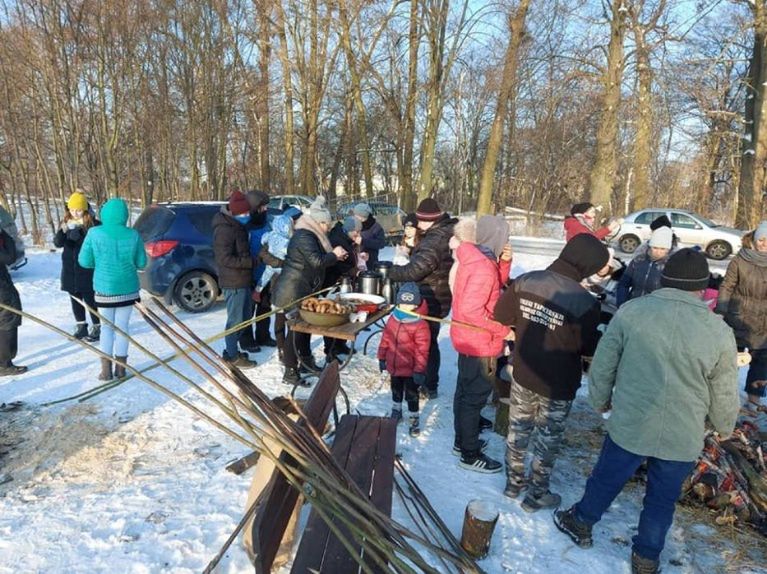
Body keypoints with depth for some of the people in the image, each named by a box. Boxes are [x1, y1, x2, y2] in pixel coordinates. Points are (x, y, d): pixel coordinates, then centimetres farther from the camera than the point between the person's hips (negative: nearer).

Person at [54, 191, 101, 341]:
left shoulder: (94, 224, -10)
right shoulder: (65, 223, 6)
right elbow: (57, 243, -1)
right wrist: (62, 232, -21)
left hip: (87, 269, -5)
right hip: (70, 269, 6)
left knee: (90, 299, 0)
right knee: (75, 299, 13)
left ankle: (96, 327, 12)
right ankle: (81, 326, 25)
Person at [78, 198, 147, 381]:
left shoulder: (94, 233, -10)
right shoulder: (133, 235, -7)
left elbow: (84, 261, -5)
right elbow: (141, 263, -1)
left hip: (104, 288, 0)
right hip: (127, 288, 1)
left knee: (107, 327, 13)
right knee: (122, 326, 10)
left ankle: (106, 370, 10)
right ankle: (120, 368, 15)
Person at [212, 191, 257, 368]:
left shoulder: (237, 225, 13)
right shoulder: (224, 229, -18)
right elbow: (225, 259, -23)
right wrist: (253, 261, -21)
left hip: (243, 280, 10)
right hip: (234, 282, -10)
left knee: (245, 316, 17)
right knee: (236, 319, 0)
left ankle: (231, 350, 29)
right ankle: (232, 356, 13)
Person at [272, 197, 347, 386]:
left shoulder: (309, 235, 15)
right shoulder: (304, 236, -18)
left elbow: (316, 260, 20)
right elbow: (317, 262, -26)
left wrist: (334, 256, 8)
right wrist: (334, 255, -12)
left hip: (302, 291, 10)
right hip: (294, 292, -10)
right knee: (296, 329, -4)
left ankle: (306, 361, 33)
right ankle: (290, 372, 4)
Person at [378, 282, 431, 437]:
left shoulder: (420, 325, -21)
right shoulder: (393, 319, -3)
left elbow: (422, 350, -19)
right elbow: (385, 339, 8)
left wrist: (420, 370, -18)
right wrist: (382, 358, 12)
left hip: (410, 369, -6)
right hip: (394, 366, 6)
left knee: (411, 395, 8)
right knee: (396, 390, 25)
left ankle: (414, 420, 26)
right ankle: (396, 412, 47)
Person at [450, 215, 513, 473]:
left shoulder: (475, 258, 5)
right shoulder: (483, 267, -26)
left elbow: (496, 287, 12)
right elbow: (471, 309, -31)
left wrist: (504, 262, -2)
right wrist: (503, 330, -23)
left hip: (468, 338, 10)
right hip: (480, 342, -10)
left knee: (465, 391, 21)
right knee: (476, 396, 2)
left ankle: (462, 440, 37)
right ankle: (471, 455, 16)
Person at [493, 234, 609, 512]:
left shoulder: (525, 281, -12)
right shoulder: (584, 302, -26)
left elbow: (501, 314, -1)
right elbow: (589, 347, -14)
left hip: (523, 374, 4)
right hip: (558, 386, -4)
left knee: (518, 429, 22)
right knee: (548, 439, 16)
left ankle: (514, 482, 39)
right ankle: (537, 495, 32)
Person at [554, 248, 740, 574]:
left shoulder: (631, 311, -14)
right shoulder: (720, 332, -11)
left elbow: (602, 365, -6)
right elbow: (725, 396, 0)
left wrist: (600, 401, 13)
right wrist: (724, 427, 21)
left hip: (628, 426, 0)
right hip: (682, 438, 1)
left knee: (606, 480, 22)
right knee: (662, 499, 22)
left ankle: (580, 524, 45)